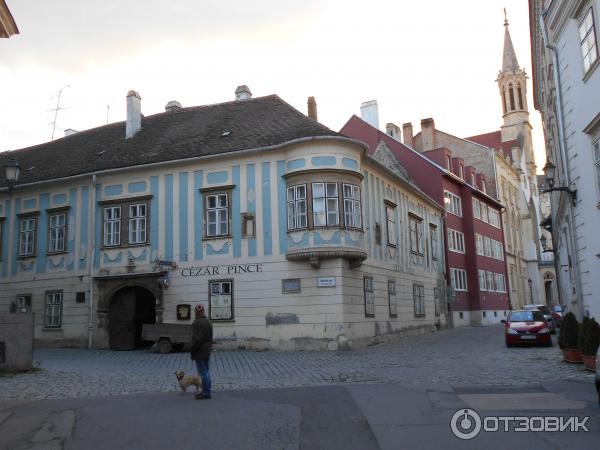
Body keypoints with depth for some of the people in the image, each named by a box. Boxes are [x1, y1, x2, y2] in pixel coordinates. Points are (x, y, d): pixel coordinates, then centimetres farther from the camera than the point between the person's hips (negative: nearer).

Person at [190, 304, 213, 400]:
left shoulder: (197, 323, -18)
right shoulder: (208, 322, 11)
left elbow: (197, 338, -23)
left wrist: (192, 350, -13)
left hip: (199, 352, -9)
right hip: (207, 351, 9)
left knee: (203, 372, -5)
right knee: (206, 371, 15)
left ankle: (206, 393, -2)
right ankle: (206, 391, 21)